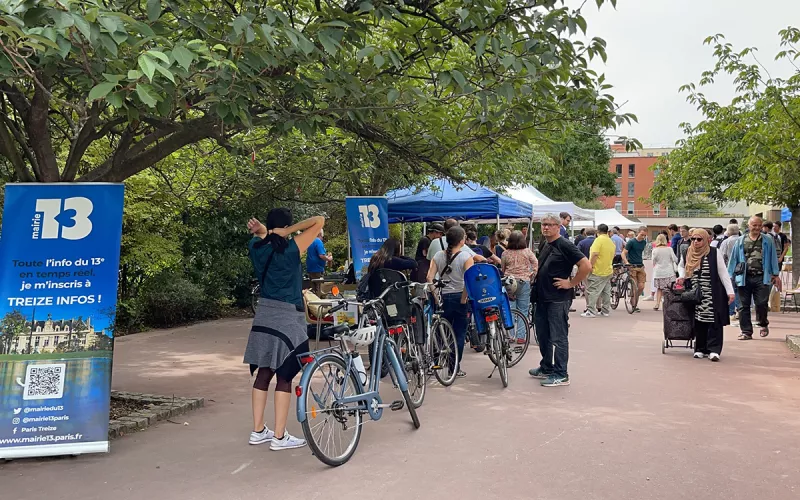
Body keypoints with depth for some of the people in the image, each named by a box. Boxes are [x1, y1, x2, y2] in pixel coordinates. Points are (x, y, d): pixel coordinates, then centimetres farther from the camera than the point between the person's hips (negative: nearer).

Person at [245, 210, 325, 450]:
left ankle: (258, 431, 22)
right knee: (284, 377, 0)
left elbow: (261, 237, 27)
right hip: (287, 318, -6)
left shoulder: (257, 247, 3)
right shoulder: (291, 249, -14)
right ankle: (279, 437, 5)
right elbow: (319, 221, -13)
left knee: (263, 373, 13)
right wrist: (288, 232, -15)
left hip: (263, 317, 6)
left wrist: (261, 231, 6)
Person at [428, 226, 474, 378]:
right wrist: (463, 299, -12)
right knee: (459, 333, 6)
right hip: (460, 297, -3)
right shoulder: (466, 256, -9)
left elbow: (429, 278, -4)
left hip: (443, 297, 3)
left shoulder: (438, 256, 3)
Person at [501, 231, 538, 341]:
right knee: (523, 311, 6)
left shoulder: (505, 253, 1)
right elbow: (536, 265, -5)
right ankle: (520, 336, 4)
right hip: (524, 282, -1)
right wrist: (531, 276, 6)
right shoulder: (527, 252, -2)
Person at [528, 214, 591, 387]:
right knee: (543, 335, 16)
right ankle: (546, 368, 29)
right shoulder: (546, 247, 14)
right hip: (543, 298, 9)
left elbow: (586, 266, -20)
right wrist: (535, 278, 13)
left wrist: (571, 283, -16)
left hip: (558, 299, -9)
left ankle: (561, 375, 5)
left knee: (558, 338, -3)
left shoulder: (564, 245, -13)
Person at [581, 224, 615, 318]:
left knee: (592, 291, -5)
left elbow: (594, 254, -22)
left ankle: (591, 311, -7)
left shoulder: (599, 239, -12)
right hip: (608, 270, 8)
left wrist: (590, 265, -16)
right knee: (606, 292, 13)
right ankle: (606, 311, 17)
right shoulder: (611, 242, 12)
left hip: (598, 271, -8)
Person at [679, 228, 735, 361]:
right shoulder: (689, 253, 7)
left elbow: (723, 273, -5)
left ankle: (714, 350, -4)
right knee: (698, 323, 5)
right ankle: (700, 349, 13)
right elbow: (682, 267, 25)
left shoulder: (715, 253, -5)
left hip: (713, 295, -4)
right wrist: (682, 277, 4)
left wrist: (730, 291, -10)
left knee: (714, 323, -6)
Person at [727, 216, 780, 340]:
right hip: (744, 278, 1)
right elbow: (733, 259, 8)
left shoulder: (768, 241, 7)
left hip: (762, 278, -1)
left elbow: (773, 258, 8)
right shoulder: (740, 242, 8)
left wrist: (775, 274, 3)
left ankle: (763, 324, 23)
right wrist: (730, 276, 5)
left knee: (761, 303, -6)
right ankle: (746, 332, 12)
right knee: (744, 306, 3)